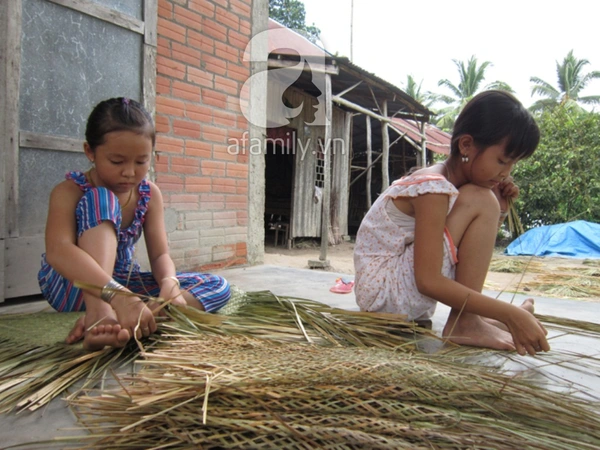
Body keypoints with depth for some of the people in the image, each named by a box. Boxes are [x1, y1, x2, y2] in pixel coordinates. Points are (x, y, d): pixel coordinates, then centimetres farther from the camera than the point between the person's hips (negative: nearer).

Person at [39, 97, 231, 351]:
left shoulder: (149, 194, -4)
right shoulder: (69, 191, -18)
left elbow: (160, 254, -9)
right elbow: (58, 251, -36)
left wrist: (170, 284, -33)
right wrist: (117, 296, -51)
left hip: (122, 283, 5)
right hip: (72, 287, -5)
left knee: (218, 286, -12)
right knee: (100, 198, -28)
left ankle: (125, 324, -31)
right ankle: (99, 314, -42)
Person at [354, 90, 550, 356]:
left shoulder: (444, 182, 6)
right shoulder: (434, 189, -21)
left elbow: (477, 250, 15)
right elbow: (428, 282, -27)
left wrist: (499, 207, 0)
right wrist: (510, 314, -26)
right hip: (384, 291, -10)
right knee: (478, 202, -17)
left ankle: (469, 316, 9)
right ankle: (464, 322, -12)